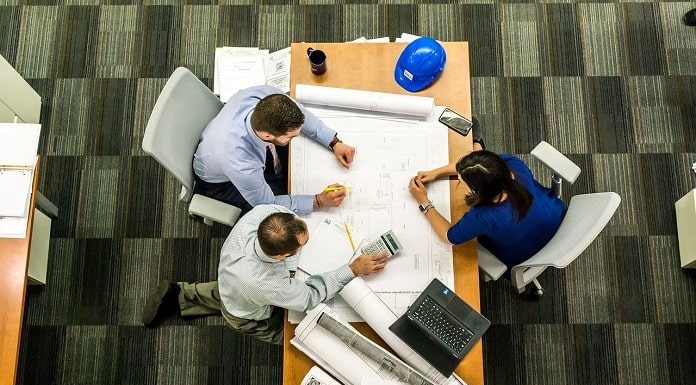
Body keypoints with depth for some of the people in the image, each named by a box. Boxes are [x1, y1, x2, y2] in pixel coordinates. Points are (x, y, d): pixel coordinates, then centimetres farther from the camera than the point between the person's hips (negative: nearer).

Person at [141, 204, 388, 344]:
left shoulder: (263, 212, -40)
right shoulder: (265, 284, -52)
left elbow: (282, 204, -13)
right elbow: (310, 297, -32)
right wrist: (354, 270, -31)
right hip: (249, 318, -5)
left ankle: (179, 296, 37)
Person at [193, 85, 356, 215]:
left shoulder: (266, 95, -35)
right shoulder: (242, 166, -47)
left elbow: (299, 114, -11)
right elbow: (268, 204, -26)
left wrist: (334, 143, -17)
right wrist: (319, 201, -26)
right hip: (220, 181, -5)